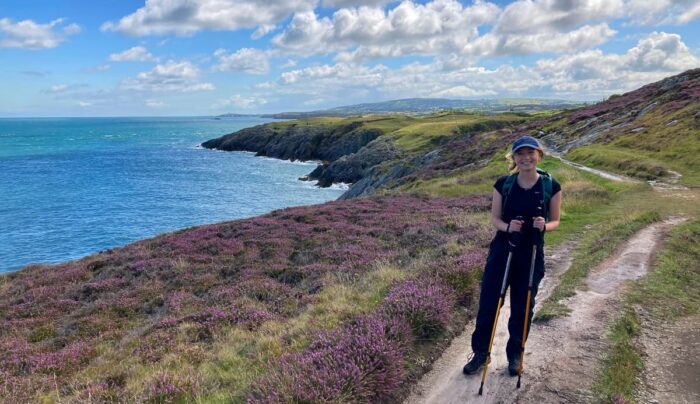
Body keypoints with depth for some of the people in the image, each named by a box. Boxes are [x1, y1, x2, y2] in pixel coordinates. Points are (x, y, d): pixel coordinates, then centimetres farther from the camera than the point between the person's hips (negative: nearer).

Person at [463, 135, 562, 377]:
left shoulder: (551, 186, -6)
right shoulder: (503, 184, -5)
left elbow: (555, 221, 2)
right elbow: (494, 218, 1)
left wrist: (544, 226, -21)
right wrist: (507, 227, -21)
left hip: (531, 254, 0)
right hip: (502, 250, 1)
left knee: (522, 307, 12)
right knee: (488, 303, 5)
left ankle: (514, 354, 33)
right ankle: (480, 352, 23)